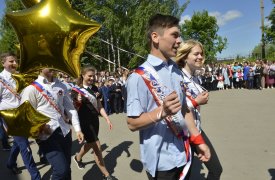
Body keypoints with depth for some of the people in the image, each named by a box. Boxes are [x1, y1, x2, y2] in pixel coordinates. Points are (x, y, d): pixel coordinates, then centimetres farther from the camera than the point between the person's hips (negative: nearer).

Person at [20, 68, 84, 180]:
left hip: (65, 131, 6)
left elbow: (70, 108, 12)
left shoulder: (61, 86, 9)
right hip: (47, 135, -5)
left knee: (66, 170, 15)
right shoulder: (32, 87, -8)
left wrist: (77, 129, 8)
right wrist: (41, 126, -16)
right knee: (61, 170, -11)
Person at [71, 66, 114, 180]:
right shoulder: (76, 90, -9)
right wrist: (78, 102, -28)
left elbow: (99, 106, 8)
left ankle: (78, 157, 51)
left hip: (95, 120, 6)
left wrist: (107, 119, 2)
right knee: (97, 147, -4)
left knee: (90, 143, 20)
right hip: (84, 121, -6)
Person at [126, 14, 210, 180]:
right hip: (161, 161, -6)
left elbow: (184, 108, 11)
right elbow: (133, 123, -17)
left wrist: (199, 140, 10)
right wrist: (162, 112, -31)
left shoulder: (177, 71, 5)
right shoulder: (139, 77, -18)